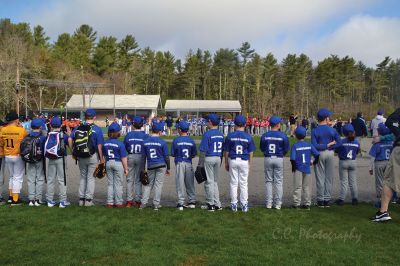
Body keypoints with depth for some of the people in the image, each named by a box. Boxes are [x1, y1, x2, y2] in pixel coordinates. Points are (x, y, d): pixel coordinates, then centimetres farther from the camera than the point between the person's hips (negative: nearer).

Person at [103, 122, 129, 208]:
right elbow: (123, 158, -12)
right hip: (118, 163, -4)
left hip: (108, 163, 4)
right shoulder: (120, 144, -14)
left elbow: (104, 156, 8)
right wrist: (126, 168, -4)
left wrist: (105, 166, 19)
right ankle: (118, 202, 11)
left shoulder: (105, 143, 0)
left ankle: (110, 202, 15)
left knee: (110, 183, 12)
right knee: (118, 184, 5)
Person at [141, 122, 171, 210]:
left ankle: (143, 203, 7)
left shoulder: (146, 141, 1)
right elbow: (166, 156, -4)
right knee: (158, 184, 4)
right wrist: (168, 168, 5)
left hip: (150, 166, 3)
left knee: (148, 184, 12)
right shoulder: (162, 142, -9)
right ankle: (156, 204, 9)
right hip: (161, 166, -3)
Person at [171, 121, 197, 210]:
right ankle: (192, 201, 19)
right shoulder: (191, 141, 1)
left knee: (180, 183, 3)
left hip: (179, 163, -3)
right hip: (189, 164, 3)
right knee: (190, 183, 13)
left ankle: (180, 203, 3)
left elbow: (172, 154, -4)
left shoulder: (176, 140, -7)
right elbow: (194, 155, 5)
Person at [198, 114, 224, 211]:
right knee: (215, 182, 15)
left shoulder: (207, 134, -13)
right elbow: (222, 150, 11)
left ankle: (210, 204, 6)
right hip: (218, 158, 7)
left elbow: (203, 151, -14)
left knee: (209, 182, 2)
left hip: (209, 159, -6)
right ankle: (217, 204, 16)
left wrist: (200, 164, -8)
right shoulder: (221, 134, 7)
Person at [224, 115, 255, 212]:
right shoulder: (248, 136, -3)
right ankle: (244, 205, 11)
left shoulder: (230, 136, -5)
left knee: (233, 183, 7)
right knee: (244, 183, 8)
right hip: (244, 161, 0)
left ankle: (234, 205, 11)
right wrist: (249, 164, 12)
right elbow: (251, 152, 2)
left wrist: (226, 163, 10)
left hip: (232, 161, 0)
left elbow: (226, 151, 0)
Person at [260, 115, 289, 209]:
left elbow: (262, 149, 4)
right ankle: (278, 204, 8)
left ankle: (268, 203, 10)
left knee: (268, 181, 9)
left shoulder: (264, 136, -4)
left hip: (268, 159, 1)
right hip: (279, 159, -1)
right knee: (278, 182, 6)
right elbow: (286, 149, -2)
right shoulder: (283, 136, -8)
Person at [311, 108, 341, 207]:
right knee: (329, 178, 9)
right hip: (330, 154, 1)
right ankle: (327, 200, 14)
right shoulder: (332, 130, -4)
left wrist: (326, 145, -8)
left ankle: (320, 200, 9)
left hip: (319, 154, -1)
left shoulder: (315, 131, -8)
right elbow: (339, 143, -9)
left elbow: (314, 146, -16)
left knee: (320, 178, 6)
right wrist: (330, 145, -4)